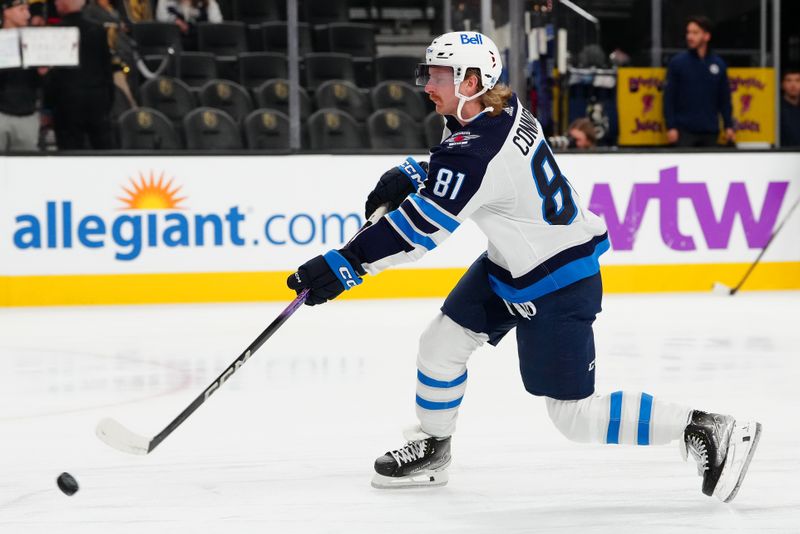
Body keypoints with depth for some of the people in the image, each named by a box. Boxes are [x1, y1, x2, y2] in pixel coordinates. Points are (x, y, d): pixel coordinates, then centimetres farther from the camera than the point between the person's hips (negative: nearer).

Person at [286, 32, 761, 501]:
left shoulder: (477, 154, -30)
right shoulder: (503, 107, -2)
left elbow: (420, 227, -31)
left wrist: (344, 264, -31)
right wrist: (409, 175, 5)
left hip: (557, 284, -10)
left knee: (575, 414, -4)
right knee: (442, 343, 14)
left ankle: (708, 432, 1)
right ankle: (432, 449, 35)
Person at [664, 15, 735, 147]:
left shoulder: (719, 64, 7)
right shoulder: (678, 63, -1)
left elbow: (725, 99, 12)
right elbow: (669, 98, -2)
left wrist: (729, 126, 7)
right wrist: (671, 127, -9)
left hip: (710, 132, 3)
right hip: (685, 131, -3)